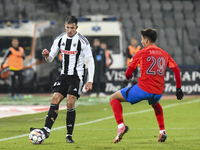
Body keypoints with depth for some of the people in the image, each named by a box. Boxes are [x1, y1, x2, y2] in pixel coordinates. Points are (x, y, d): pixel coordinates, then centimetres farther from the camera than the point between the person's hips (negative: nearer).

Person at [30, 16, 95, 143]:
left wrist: (90, 81, -10)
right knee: (54, 100, -9)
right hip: (64, 75, 5)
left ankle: (69, 135, -5)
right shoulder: (59, 39, 4)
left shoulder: (82, 41, -10)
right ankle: (46, 130, -15)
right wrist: (46, 56, -15)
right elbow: (50, 59, 10)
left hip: (76, 76, -5)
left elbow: (90, 61, -5)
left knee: (70, 103, -14)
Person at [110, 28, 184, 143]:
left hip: (143, 89, -5)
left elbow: (128, 74, 4)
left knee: (114, 98, 10)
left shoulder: (141, 53, 0)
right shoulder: (164, 54, 12)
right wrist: (179, 89, 16)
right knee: (155, 104, 42)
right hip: (159, 92, 5)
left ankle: (121, 125, -9)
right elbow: (176, 70, 11)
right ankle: (162, 131, 26)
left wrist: (129, 76, 28)